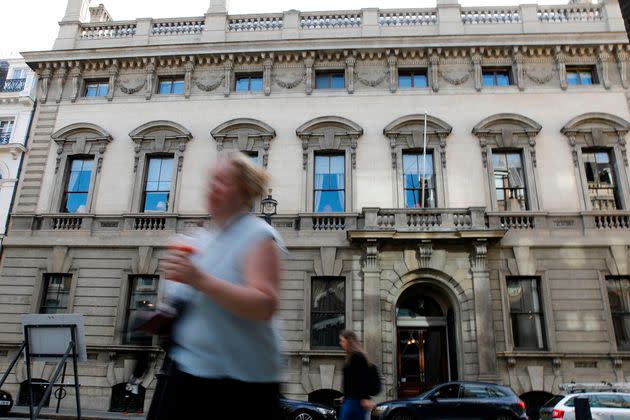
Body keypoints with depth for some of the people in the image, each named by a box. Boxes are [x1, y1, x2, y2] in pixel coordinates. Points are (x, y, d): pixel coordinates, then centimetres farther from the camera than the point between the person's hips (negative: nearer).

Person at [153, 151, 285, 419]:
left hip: (241, 380, -6)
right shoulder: (201, 240, 11)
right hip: (186, 369, 6)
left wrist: (199, 279, -28)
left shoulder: (258, 235, -11)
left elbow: (265, 306, -23)